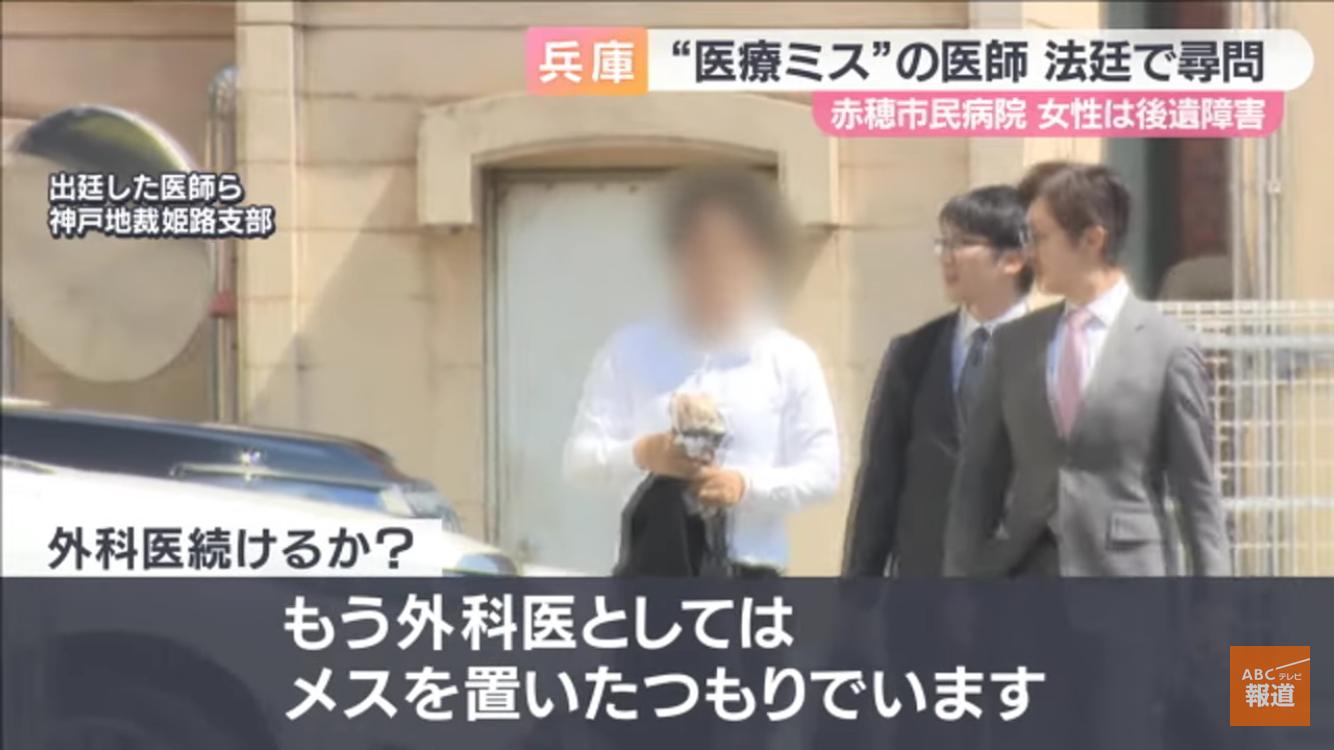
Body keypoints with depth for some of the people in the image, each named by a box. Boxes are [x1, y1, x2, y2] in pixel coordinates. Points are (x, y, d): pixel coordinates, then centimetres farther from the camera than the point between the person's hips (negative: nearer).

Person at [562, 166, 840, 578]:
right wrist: (640, 454, -21)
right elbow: (579, 457, 2)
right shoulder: (631, 351, 7)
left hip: (748, 582, 0)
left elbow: (822, 470, 0)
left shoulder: (789, 360, 6)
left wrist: (747, 485, -19)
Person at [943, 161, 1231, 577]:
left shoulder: (1168, 348, -3)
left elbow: (1197, 493, -1)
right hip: (1024, 577, 4)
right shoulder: (1014, 343, 9)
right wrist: (963, 574, 4)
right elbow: (978, 478, 10)